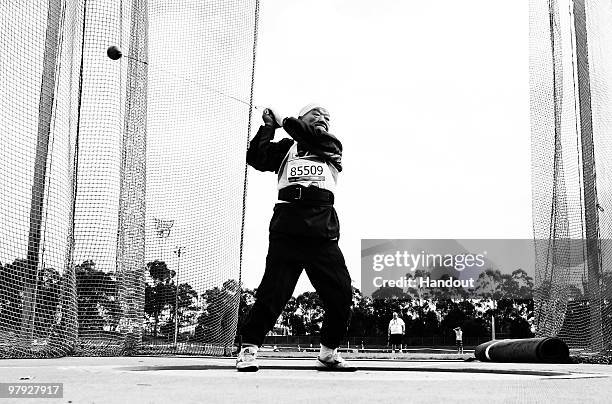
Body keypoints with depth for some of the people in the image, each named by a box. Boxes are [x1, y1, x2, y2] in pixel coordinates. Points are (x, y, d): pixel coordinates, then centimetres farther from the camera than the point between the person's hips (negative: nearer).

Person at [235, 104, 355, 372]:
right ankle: (248, 349, -3)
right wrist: (268, 127, 6)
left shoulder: (332, 145, 22)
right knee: (274, 288, -12)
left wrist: (283, 121, 8)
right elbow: (255, 158, 9)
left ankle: (328, 353, 16)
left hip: (322, 231, 2)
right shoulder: (286, 147, 21)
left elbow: (317, 138, 2)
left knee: (341, 293, -1)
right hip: (287, 226, -2)